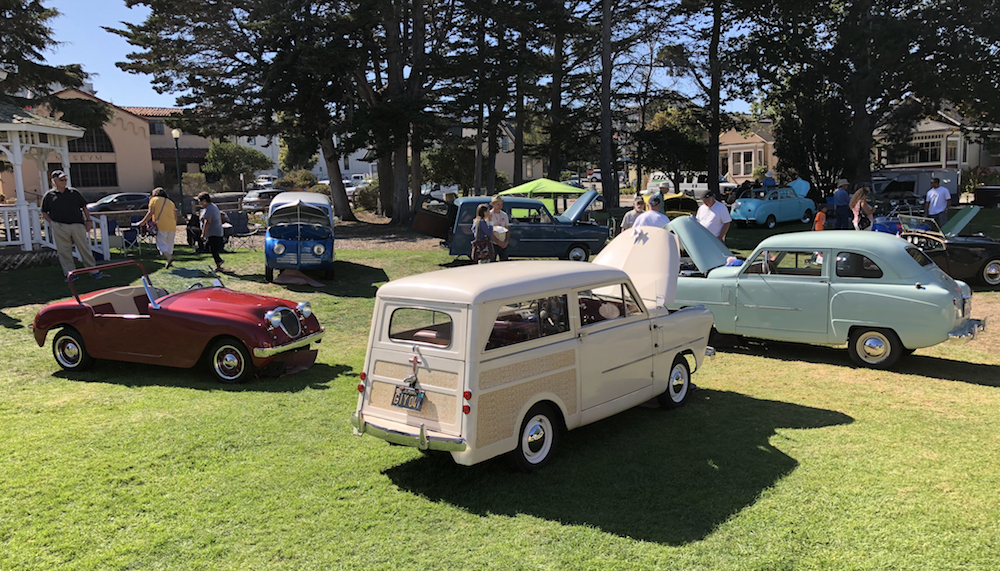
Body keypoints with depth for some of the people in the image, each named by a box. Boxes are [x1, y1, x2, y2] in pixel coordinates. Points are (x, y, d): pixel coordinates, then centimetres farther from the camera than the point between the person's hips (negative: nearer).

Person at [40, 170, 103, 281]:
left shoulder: (73, 192, 12)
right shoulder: (49, 196, 7)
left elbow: (84, 207, 16)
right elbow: (44, 212, 15)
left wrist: (88, 220, 7)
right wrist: (51, 222, 1)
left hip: (77, 225, 1)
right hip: (59, 227, -1)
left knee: (84, 248, 1)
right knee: (64, 251, 1)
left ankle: (93, 270, 6)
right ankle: (70, 272, 9)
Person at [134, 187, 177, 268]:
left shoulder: (154, 199, 8)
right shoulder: (170, 202, 22)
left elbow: (150, 213, -3)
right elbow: (175, 215, 15)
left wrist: (142, 222, 0)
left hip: (161, 225, -5)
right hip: (172, 226, 5)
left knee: (161, 243, -3)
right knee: (169, 244, 14)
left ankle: (169, 258, -23)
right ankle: (170, 262, 14)